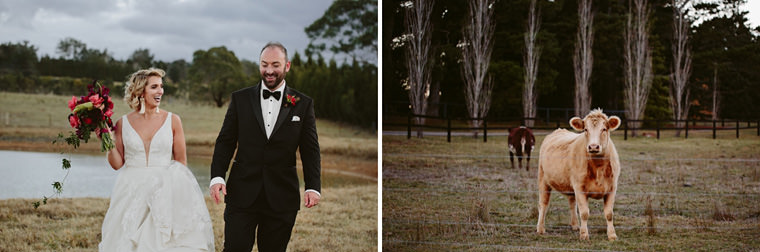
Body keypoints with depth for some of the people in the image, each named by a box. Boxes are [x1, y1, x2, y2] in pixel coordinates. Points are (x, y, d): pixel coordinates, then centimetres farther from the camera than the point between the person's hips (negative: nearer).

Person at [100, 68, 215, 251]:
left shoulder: (172, 121, 1)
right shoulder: (123, 124, 3)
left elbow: (181, 161, 6)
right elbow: (117, 164, 6)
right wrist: (109, 142, -6)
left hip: (164, 193, -1)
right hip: (132, 193, 1)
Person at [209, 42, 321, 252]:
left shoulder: (303, 104, 5)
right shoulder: (240, 98, 7)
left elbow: (310, 149, 4)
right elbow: (225, 141, 6)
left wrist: (313, 187, -7)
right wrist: (217, 176, -7)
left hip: (282, 198, 0)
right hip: (242, 193, 0)